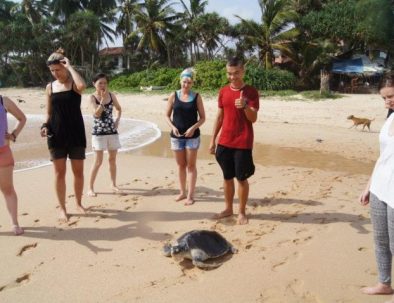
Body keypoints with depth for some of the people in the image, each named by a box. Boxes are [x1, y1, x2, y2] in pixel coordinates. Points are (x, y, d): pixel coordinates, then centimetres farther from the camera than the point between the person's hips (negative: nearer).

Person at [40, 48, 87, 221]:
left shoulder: (74, 83, -3)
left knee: (78, 171, 7)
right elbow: (49, 113, 11)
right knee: (59, 172, 5)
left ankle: (78, 203, 26)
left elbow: (82, 86, -29)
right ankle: (62, 208, 17)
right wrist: (45, 126, -8)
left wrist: (69, 66, -18)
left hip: (76, 133, -2)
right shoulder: (50, 87, 7)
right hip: (57, 135, 2)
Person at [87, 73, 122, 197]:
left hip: (112, 131, 4)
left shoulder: (111, 95, 4)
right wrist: (103, 99, -23)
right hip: (99, 132, -4)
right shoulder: (93, 97, -7)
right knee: (98, 161, -5)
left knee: (112, 159, 11)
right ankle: (90, 188, 6)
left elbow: (119, 109, 20)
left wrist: (117, 120, 4)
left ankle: (113, 184, 25)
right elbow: (97, 114, -19)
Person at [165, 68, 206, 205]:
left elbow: (202, 118, -1)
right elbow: (167, 115, 5)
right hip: (176, 136, 2)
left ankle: (190, 195, 8)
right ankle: (182, 192, 25)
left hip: (192, 136, -2)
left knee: (191, 165, 2)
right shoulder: (174, 96, 1)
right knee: (180, 165, 12)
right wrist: (172, 127, -12)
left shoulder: (196, 97, -2)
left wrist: (193, 128, -17)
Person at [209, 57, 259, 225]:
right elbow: (219, 117, 12)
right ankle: (228, 209, 26)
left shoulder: (251, 91, -6)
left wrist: (245, 106, -30)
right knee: (227, 177, 12)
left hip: (243, 143, -4)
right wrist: (213, 140, 10)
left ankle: (242, 212, 16)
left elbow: (253, 118, -10)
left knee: (241, 178, 3)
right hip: (224, 142, 4)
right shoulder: (223, 91, 8)